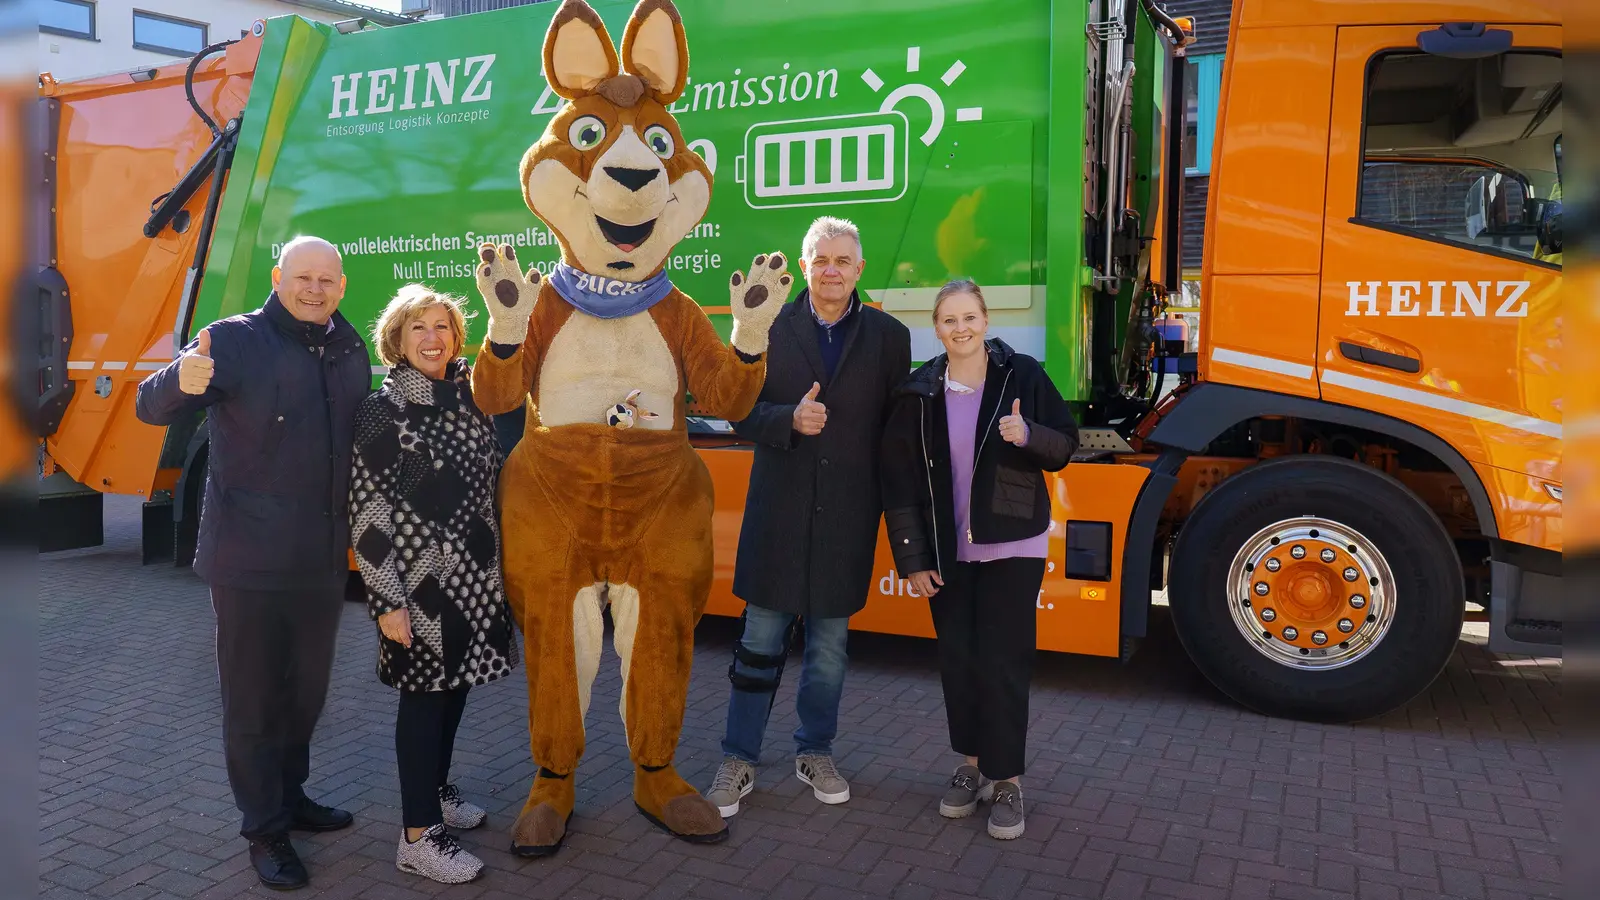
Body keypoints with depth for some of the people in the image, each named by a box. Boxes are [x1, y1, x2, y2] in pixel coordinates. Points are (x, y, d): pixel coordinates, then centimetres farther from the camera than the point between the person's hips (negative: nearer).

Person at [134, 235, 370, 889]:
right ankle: (266, 830, 21)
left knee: (307, 688, 19)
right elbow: (151, 408, -16)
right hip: (249, 559, -5)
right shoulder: (235, 340, -9)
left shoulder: (351, 350, 7)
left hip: (323, 559, 6)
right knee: (253, 695, 6)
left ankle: (291, 796, 39)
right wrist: (182, 382, -39)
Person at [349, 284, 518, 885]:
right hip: (420, 577, -6)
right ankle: (418, 837, 10)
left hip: (475, 572, 6)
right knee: (425, 693, 0)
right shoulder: (383, 410, -11)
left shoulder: (471, 397, 6)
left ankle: (435, 790, 36)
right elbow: (367, 513, -13)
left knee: (457, 683, 16)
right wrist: (388, 601, -17)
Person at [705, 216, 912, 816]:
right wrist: (789, 419, -19)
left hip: (847, 517, 1)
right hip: (778, 511, -1)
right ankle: (739, 762, 19)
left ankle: (815, 753, 31)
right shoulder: (769, 328, 1)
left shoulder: (888, 336, 3)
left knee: (829, 643, 13)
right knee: (761, 641, 5)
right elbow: (741, 412, -1)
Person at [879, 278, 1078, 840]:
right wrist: (912, 558, -2)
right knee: (957, 660, 9)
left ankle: (1006, 779, 12)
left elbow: (1064, 447, 1)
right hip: (946, 552, 2)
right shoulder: (918, 393, 0)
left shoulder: (1023, 376, -4)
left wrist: (1028, 435, -22)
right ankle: (972, 762, 26)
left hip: (1012, 548, -2)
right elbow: (899, 482, 0)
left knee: (1002, 662, -2)